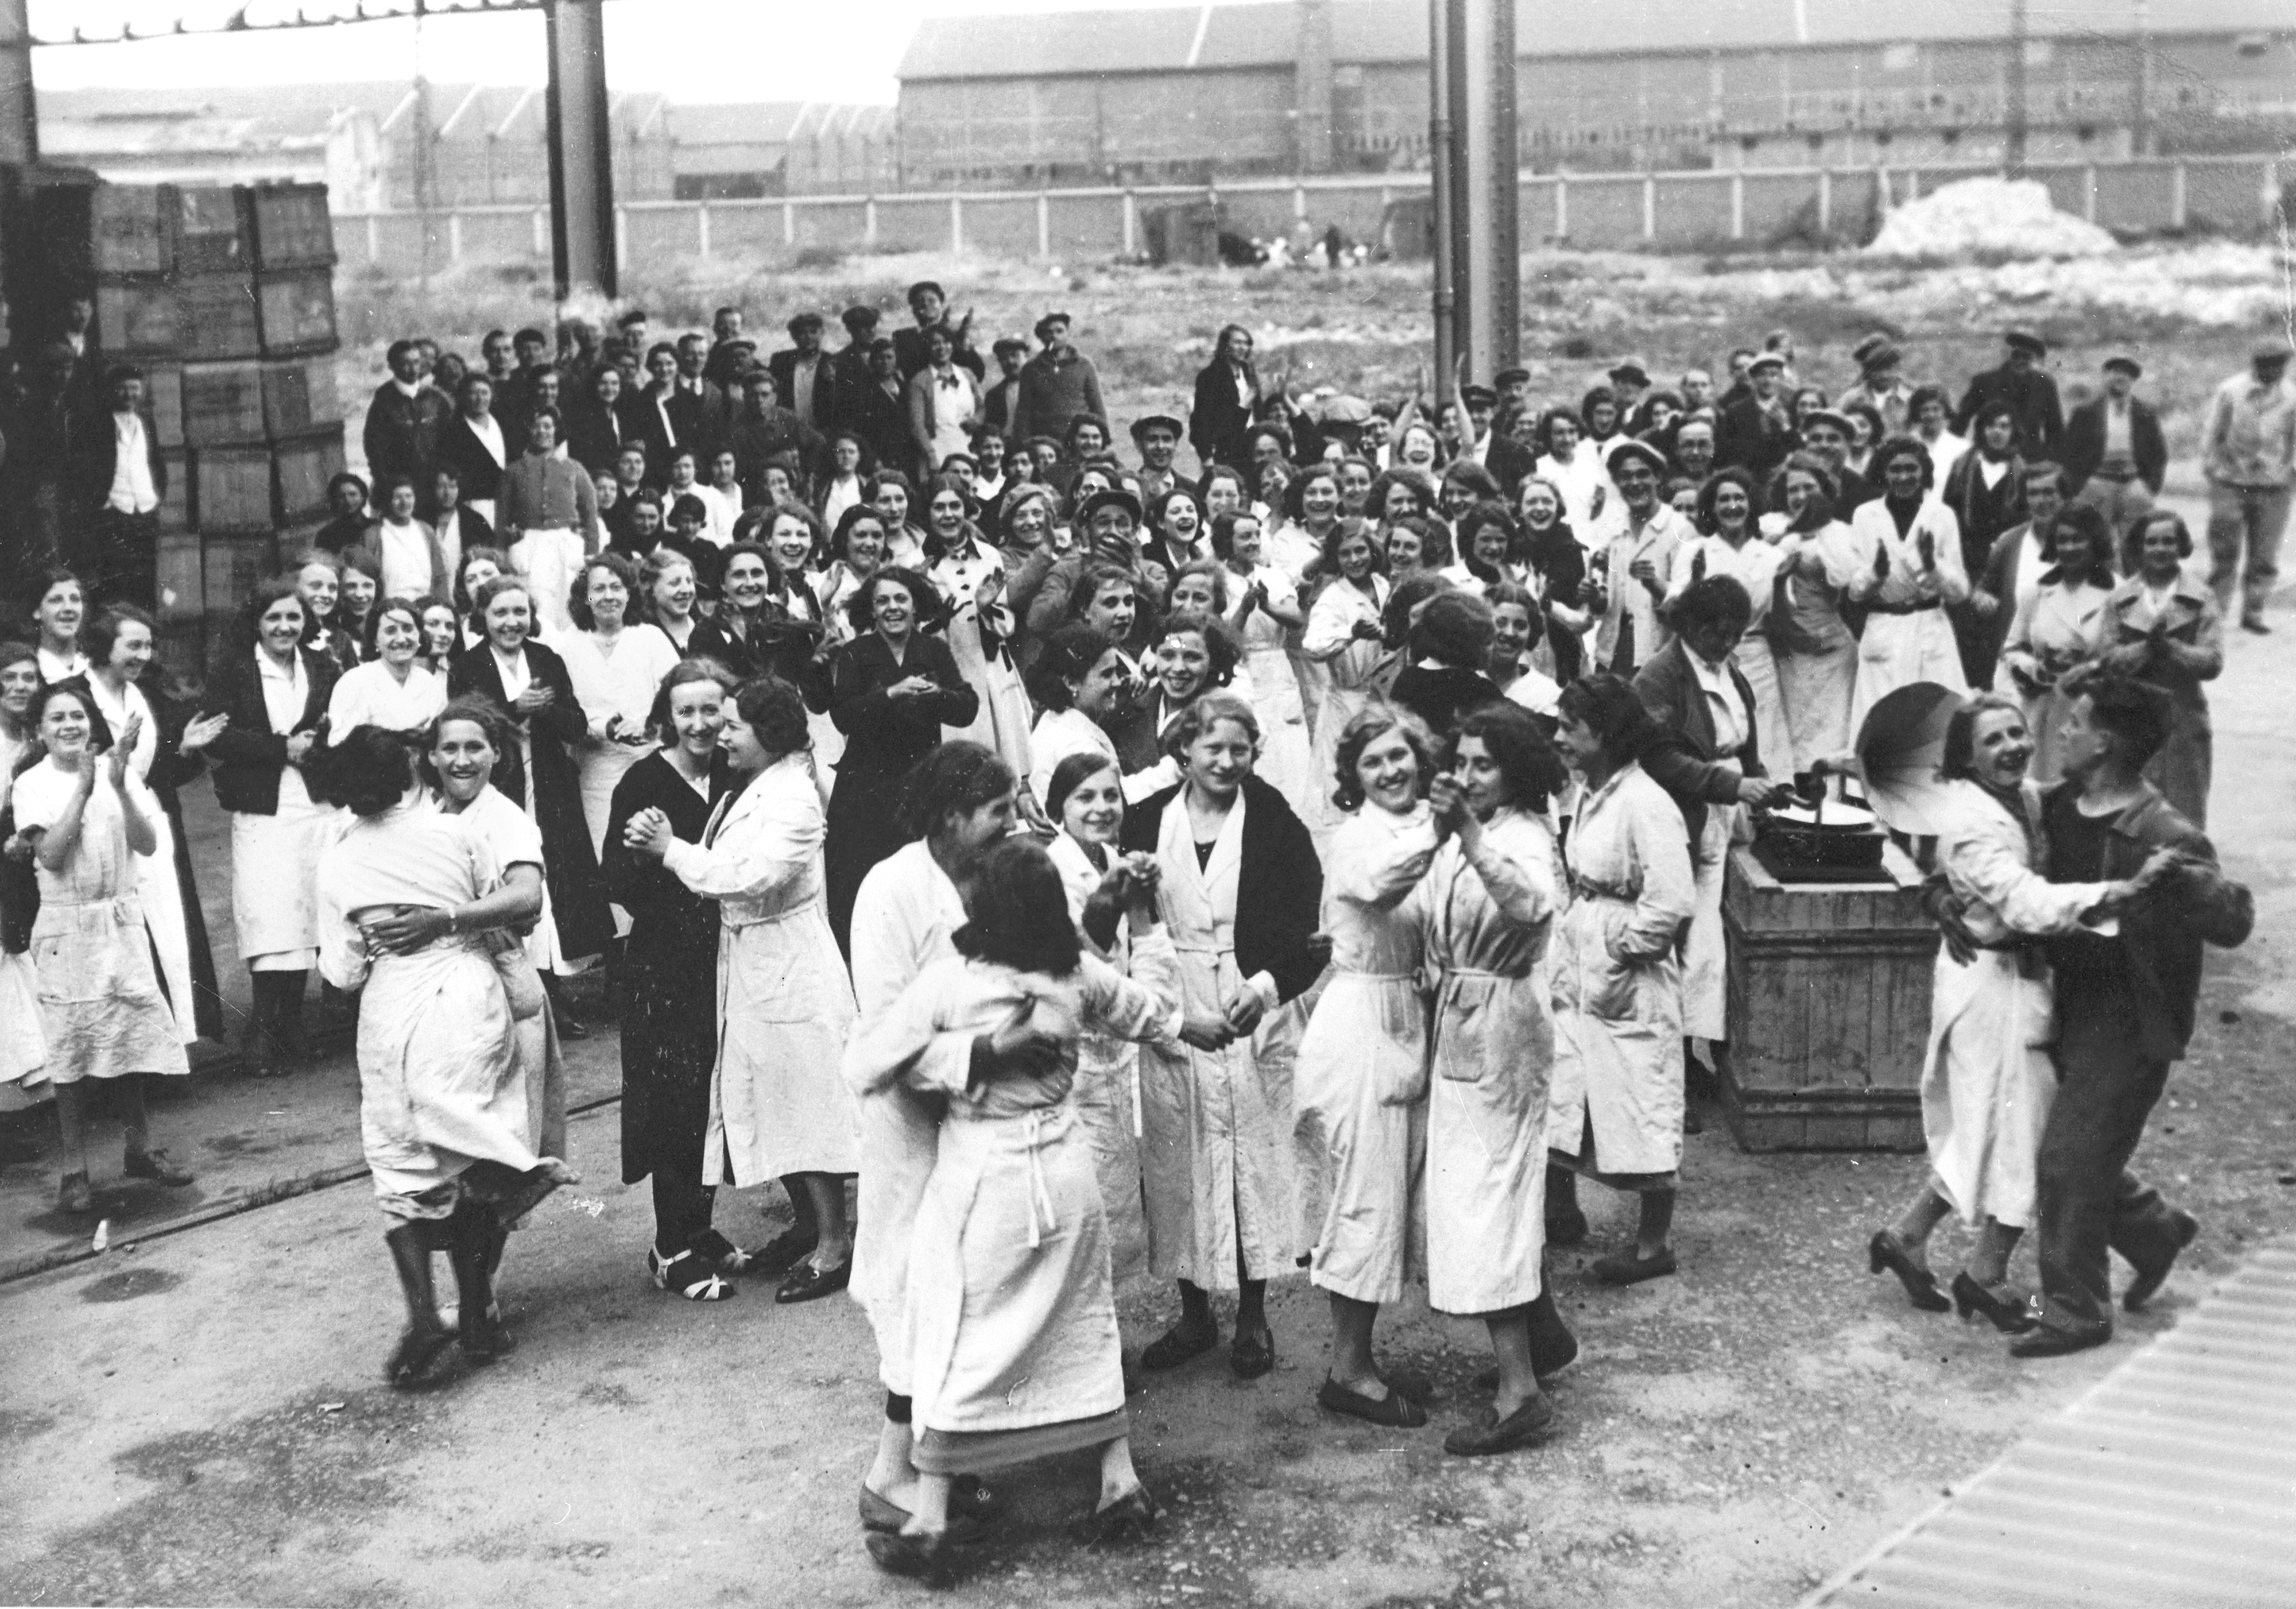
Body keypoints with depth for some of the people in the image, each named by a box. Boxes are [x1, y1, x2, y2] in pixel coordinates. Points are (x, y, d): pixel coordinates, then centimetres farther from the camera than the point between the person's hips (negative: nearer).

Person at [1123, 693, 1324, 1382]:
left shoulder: (1274, 823, -2)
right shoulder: (1146, 823, 2)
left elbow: (1305, 930, -5)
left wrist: (1267, 986, -22)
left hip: (1255, 1016, -2)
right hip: (1169, 1021, 2)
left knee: (1253, 1160, 3)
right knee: (1175, 1165, 7)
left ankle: (1252, 1318, 17)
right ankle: (1194, 1315, 21)